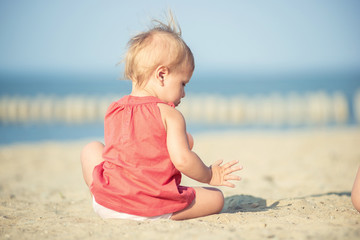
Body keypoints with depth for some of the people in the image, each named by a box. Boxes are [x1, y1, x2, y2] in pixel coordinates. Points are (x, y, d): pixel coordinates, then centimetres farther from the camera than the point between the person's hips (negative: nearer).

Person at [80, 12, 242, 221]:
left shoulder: (113, 110, 12)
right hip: (153, 209, -4)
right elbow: (182, 160, -14)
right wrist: (209, 176, 3)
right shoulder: (170, 115, -6)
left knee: (91, 149, 30)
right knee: (216, 198, 9)